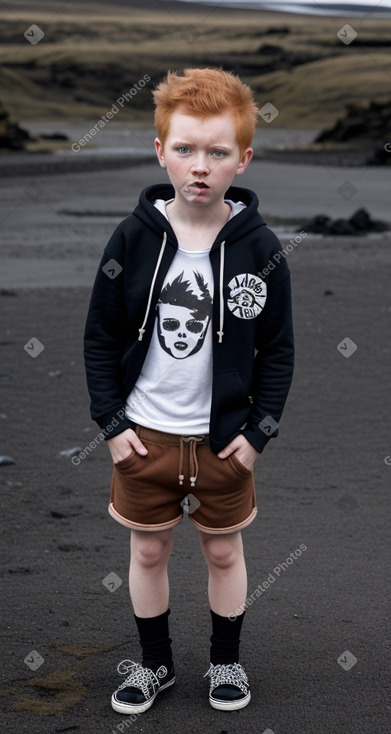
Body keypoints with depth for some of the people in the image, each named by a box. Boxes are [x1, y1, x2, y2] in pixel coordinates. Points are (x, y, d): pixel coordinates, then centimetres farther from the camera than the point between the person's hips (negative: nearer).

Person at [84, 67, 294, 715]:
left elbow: (278, 349, -2)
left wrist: (260, 429, -6)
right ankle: (155, 663, 34)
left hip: (226, 438, 0)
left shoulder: (259, 247, -10)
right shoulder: (135, 236, -9)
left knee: (224, 552, 15)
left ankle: (226, 661, 36)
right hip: (144, 436, 1)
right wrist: (111, 421, -5)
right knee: (148, 552, 14)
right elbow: (101, 336, -2)